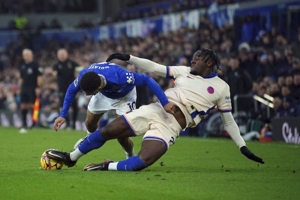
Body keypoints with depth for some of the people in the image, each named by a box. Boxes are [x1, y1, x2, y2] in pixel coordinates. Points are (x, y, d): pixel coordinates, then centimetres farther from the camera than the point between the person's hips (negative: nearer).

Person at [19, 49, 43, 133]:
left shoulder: (35, 65, -4)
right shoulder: (22, 66, 14)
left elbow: (39, 77, -7)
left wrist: (38, 87, -14)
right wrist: (20, 87, 13)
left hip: (32, 88, -6)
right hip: (24, 88, 6)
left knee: (32, 106, -6)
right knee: (23, 106, 2)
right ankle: (24, 125, 5)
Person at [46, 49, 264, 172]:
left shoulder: (220, 88, 4)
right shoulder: (184, 71, 15)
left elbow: (228, 120, 9)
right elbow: (154, 67, 15)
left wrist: (243, 147, 5)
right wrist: (128, 58, 8)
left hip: (171, 125, -4)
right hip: (154, 110, 4)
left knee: (144, 161, -30)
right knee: (107, 131, 1)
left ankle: (108, 167, -11)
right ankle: (71, 158, 18)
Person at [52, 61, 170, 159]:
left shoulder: (119, 77, -50)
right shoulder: (83, 76, -35)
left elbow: (147, 80, -39)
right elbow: (72, 90, -11)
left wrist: (165, 103, -42)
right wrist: (63, 115, -15)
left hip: (124, 97, -4)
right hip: (103, 95, 4)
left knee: (122, 136, -13)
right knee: (90, 124, 20)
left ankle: (131, 157, 20)